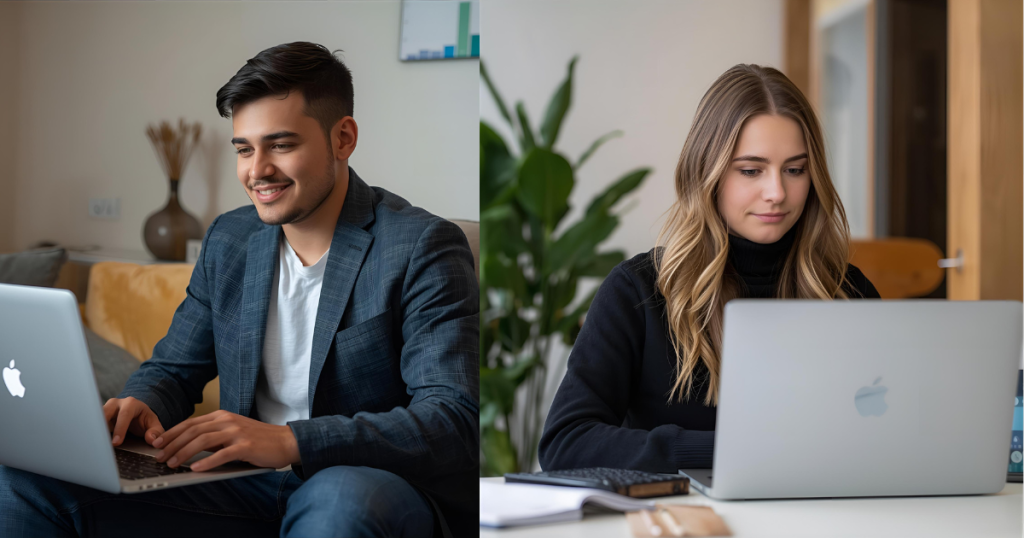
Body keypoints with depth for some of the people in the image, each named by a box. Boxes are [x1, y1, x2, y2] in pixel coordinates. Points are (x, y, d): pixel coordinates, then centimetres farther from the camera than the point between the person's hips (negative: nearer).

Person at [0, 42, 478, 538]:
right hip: (249, 489, 5)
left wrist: (290, 441, -32)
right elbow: (173, 369, 18)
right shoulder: (228, 240, 11)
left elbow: (456, 423, -21)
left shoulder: (423, 249, -11)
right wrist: (141, 404, -9)